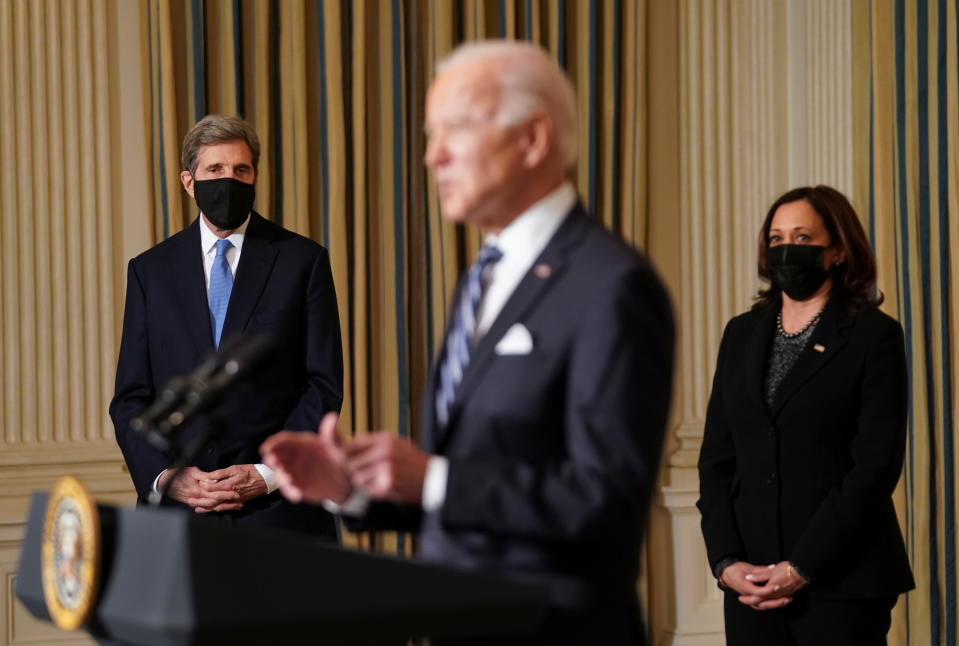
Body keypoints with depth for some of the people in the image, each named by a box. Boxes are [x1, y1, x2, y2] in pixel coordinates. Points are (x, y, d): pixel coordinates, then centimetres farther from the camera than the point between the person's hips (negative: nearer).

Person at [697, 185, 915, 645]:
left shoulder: (874, 336, -2)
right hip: (751, 581, 4)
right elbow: (716, 457, 9)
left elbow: (876, 466, -10)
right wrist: (726, 561, -4)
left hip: (840, 583, -4)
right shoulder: (742, 334, 13)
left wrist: (801, 568, -14)